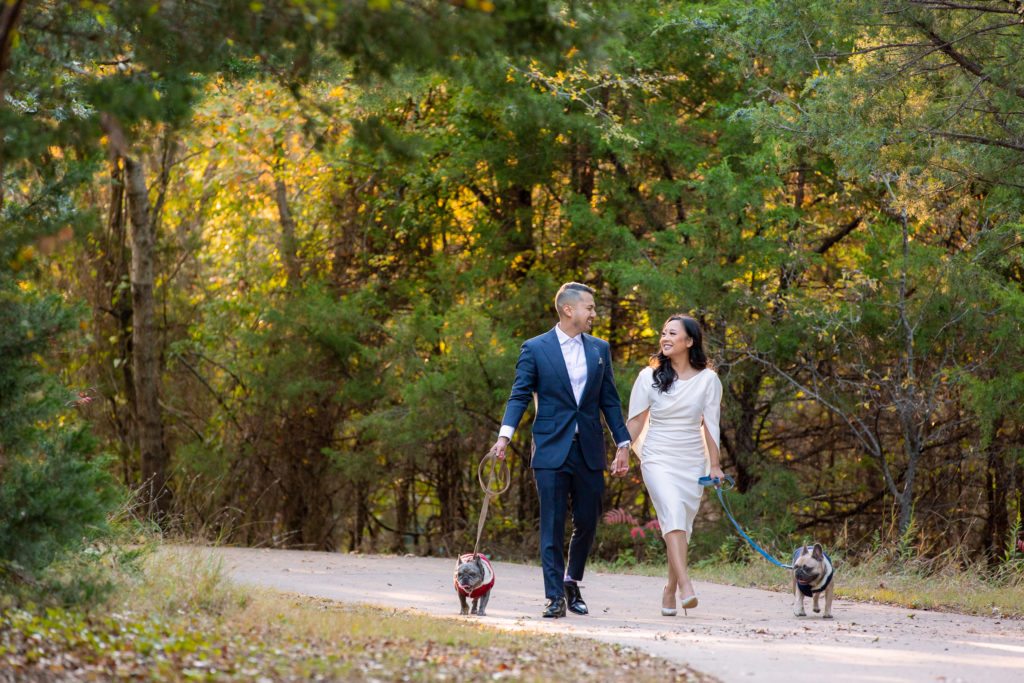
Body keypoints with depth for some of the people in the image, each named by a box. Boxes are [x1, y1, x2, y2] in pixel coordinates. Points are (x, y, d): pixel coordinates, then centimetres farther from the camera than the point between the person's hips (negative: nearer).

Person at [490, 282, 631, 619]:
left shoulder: (600, 349, 12)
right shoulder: (535, 348, 1)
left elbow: (609, 399, 14)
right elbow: (520, 396, -3)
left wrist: (623, 442, 7)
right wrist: (505, 433, -17)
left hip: (589, 451, 4)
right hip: (551, 449, -3)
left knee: (587, 522, 6)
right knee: (552, 525, -4)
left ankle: (572, 581, 27)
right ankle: (555, 596, 0)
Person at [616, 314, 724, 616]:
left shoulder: (708, 380, 4)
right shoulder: (650, 377, 4)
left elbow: (710, 425, 6)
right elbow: (636, 421, 7)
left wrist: (714, 466, 5)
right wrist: (624, 453, -3)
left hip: (692, 461, 2)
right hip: (658, 458, -2)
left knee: (682, 524, 2)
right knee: (673, 512, -22)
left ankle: (670, 589, 16)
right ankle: (685, 585, -35)